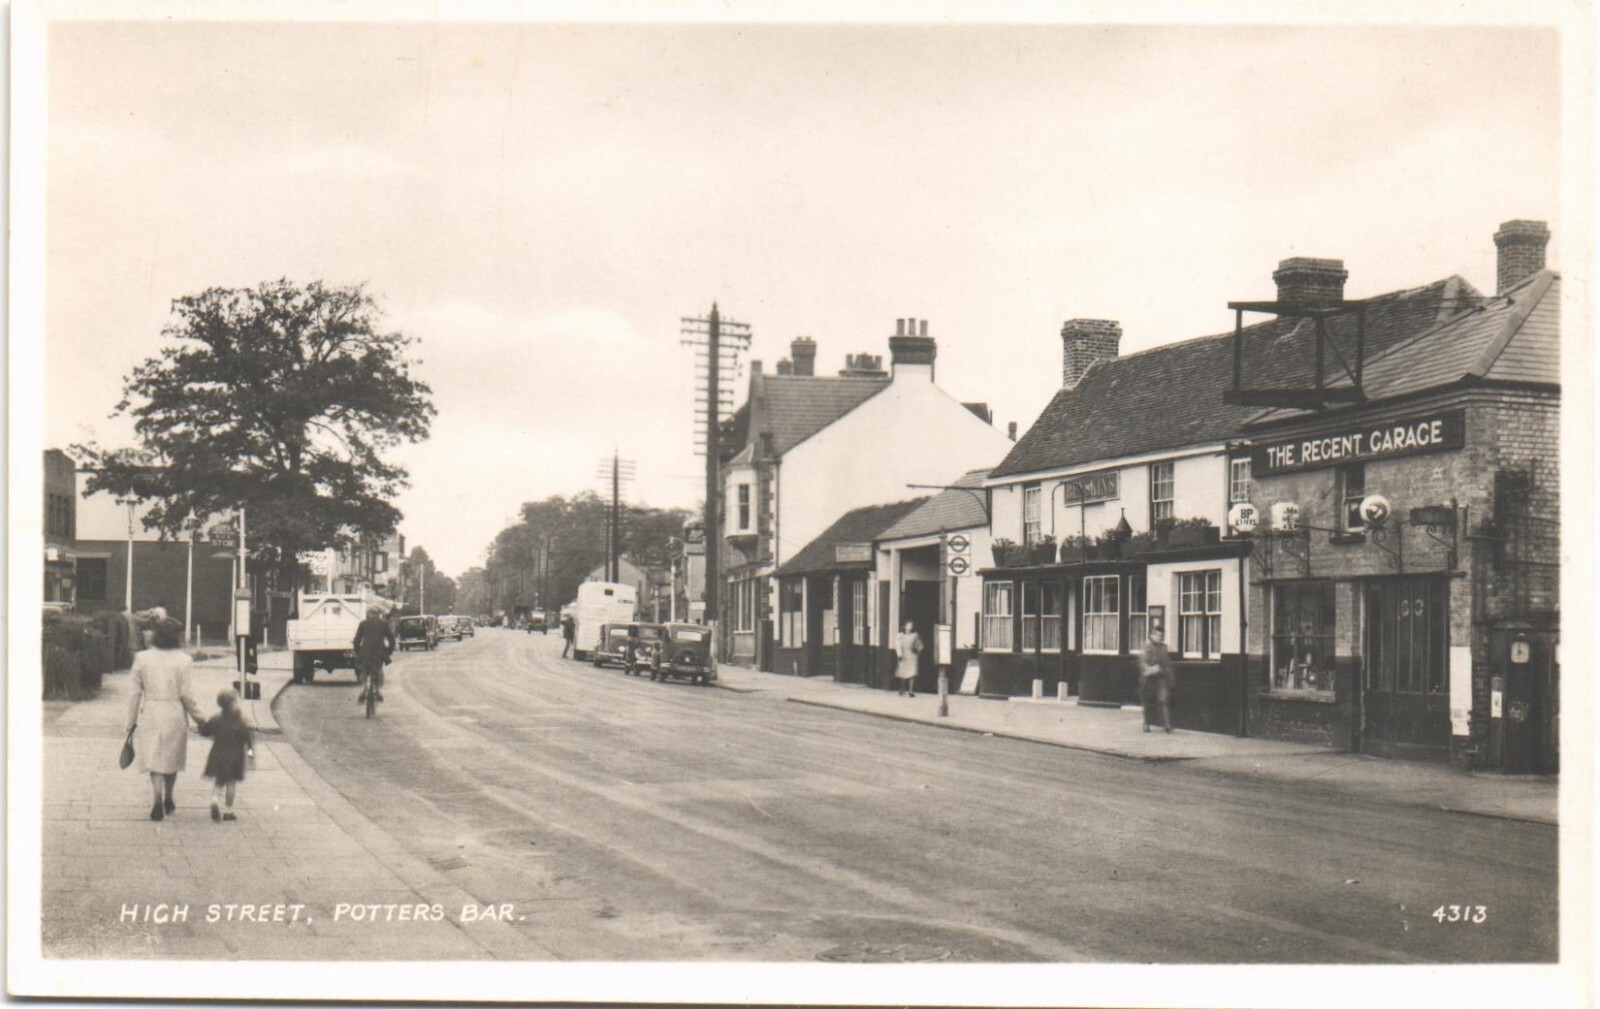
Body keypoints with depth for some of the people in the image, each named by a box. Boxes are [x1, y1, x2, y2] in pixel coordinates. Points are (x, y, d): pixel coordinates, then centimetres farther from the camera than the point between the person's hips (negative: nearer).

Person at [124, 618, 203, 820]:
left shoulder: (142, 658, -1)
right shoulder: (183, 660, -8)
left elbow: (136, 692, 2)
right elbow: (185, 694, -8)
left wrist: (132, 720, 10)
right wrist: (197, 716, 5)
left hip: (150, 714, 1)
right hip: (175, 714, -1)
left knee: (154, 759, 5)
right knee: (171, 759, 17)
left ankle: (158, 802, -12)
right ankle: (168, 800, 29)